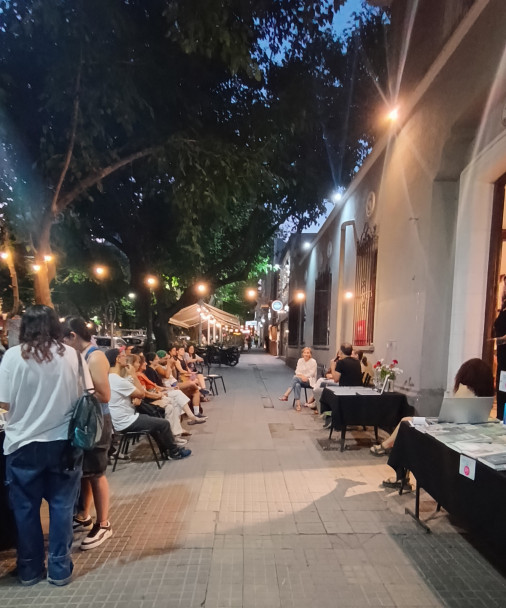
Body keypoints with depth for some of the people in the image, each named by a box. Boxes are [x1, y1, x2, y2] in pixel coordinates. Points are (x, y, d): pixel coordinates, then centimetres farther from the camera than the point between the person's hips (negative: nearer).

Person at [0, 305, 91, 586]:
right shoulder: (71, 355, -5)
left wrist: (26, 406, 13)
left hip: (24, 444, 0)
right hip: (63, 442, 1)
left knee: (26, 507, 17)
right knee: (61, 506, 13)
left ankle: (29, 569, 30)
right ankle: (59, 568, 23)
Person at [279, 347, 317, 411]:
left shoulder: (313, 362, -5)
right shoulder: (300, 360, 8)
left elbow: (312, 374, -8)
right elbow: (297, 371, 4)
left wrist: (304, 377, -17)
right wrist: (301, 376, -17)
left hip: (309, 381, -4)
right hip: (300, 380, 4)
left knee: (295, 378, -32)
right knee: (297, 385, -35)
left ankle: (286, 395, -32)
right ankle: (297, 404, -37)